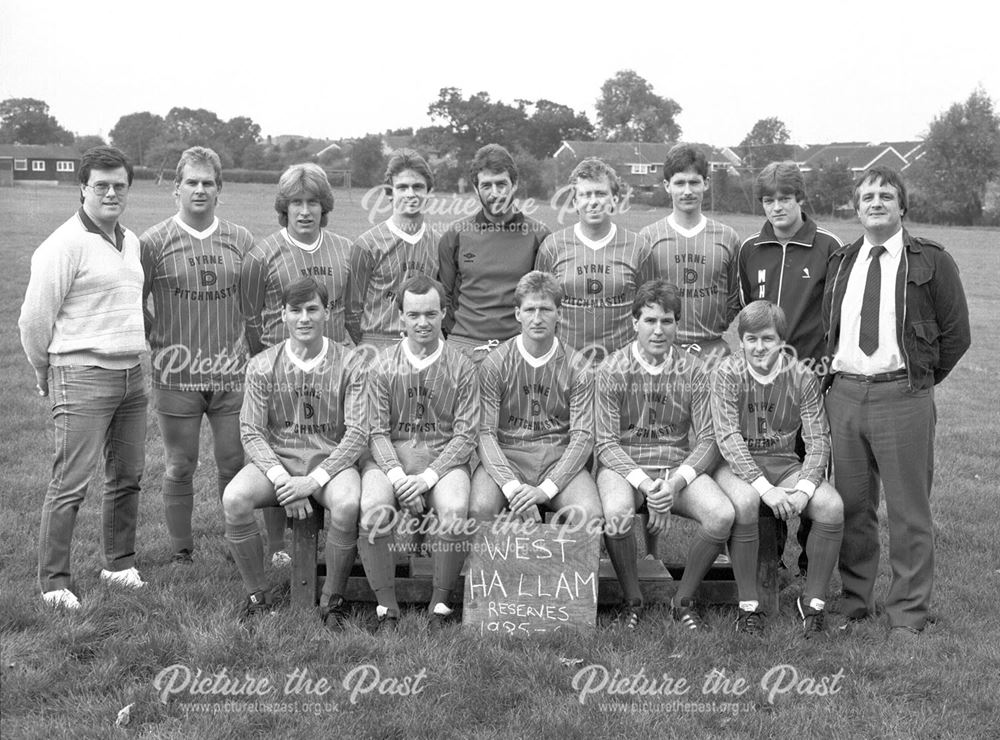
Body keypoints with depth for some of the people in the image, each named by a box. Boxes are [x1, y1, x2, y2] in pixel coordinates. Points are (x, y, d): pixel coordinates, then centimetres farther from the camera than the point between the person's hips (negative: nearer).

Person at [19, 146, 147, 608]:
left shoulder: (131, 241, 12)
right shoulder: (65, 245, -12)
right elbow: (34, 318, -10)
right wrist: (46, 373, 2)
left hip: (131, 375, 8)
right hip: (83, 378, -8)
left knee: (127, 477, 14)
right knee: (70, 484, -5)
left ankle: (120, 564, 27)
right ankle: (54, 582, 4)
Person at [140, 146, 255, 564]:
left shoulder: (240, 241, 5)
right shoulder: (153, 243, -2)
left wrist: (243, 343, 6)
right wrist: (161, 342, -1)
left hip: (231, 375, 2)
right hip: (176, 377, -2)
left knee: (235, 466, 7)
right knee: (179, 468, 8)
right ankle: (180, 553, 20)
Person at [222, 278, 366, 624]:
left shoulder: (348, 364, -2)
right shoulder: (263, 365, 3)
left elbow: (357, 433, -7)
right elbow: (251, 431, -1)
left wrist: (314, 480, -18)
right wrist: (281, 478, -17)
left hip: (331, 460, -2)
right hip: (276, 459, 2)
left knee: (348, 505, -35)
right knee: (234, 499, -28)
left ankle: (332, 600, -11)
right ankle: (257, 595, -7)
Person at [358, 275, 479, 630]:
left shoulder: (461, 367, 4)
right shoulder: (383, 365, 6)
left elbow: (465, 434, -1)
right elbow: (377, 431, 1)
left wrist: (427, 478, -14)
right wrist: (398, 477, -16)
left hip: (444, 458, 0)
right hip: (390, 457, 1)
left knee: (455, 510, -32)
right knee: (372, 510, -30)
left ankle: (440, 603, -14)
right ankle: (386, 607, -16)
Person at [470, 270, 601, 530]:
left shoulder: (577, 367, 1)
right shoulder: (494, 365, 0)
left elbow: (583, 436, -5)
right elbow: (485, 432, -5)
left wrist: (545, 489, -19)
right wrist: (511, 486, -22)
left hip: (559, 459, 1)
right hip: (506, 455, -1)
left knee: (589, 515, -27)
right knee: (479, 509, -31)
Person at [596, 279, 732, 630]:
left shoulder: (693, 371, 3)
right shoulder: (612, 371, -2)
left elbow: (709, 439, -1)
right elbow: (606, 442, -6)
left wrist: (675, 482, -18)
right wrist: (645, 485, -21)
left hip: (678, 465, 2)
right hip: (623, 466, -2)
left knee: (722, 515, -25)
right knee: (616, 513, -35)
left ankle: (684, 599, -2)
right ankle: (632, 600, -8)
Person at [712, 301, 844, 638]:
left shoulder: (802, 377, -3)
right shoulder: (727, 374, -10)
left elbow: (818, 440, -4)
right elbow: (728, 439, -18)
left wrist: (804, 489, -22)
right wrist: (765, 489, -28)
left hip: (784, 463, 3)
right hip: (736, 464, -2)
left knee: (832, 506, -24)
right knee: (745, 502, -37)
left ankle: (813, 601, -4)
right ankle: (749, 606, -18)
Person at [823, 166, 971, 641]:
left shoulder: (930, 261, 2)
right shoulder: (840, 263, 14)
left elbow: (956, 334, 3)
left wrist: (917, 381, 4)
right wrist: (833, 375, 10)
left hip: (903, 396, -4)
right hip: (844, 393, 4)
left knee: (908, 511, 0)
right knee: (851, 505, 10)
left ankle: (907, 615, 9)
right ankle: (854, 602, 22)